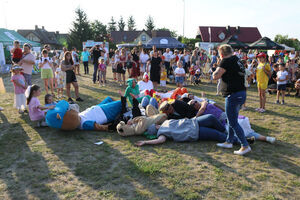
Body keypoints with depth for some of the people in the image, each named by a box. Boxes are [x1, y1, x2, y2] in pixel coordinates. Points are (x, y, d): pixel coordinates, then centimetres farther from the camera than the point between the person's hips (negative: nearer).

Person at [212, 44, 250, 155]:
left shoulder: (226, 61, -12)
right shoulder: (237, 61, 15)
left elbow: (215, 76, -15)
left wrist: (217, 69, 2)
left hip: (233, 95, -10)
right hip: (242, 93, 10)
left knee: (233, 123, -2)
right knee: (232, 120, 19)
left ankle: (245, 146, 2)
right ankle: (229, 142, 30)